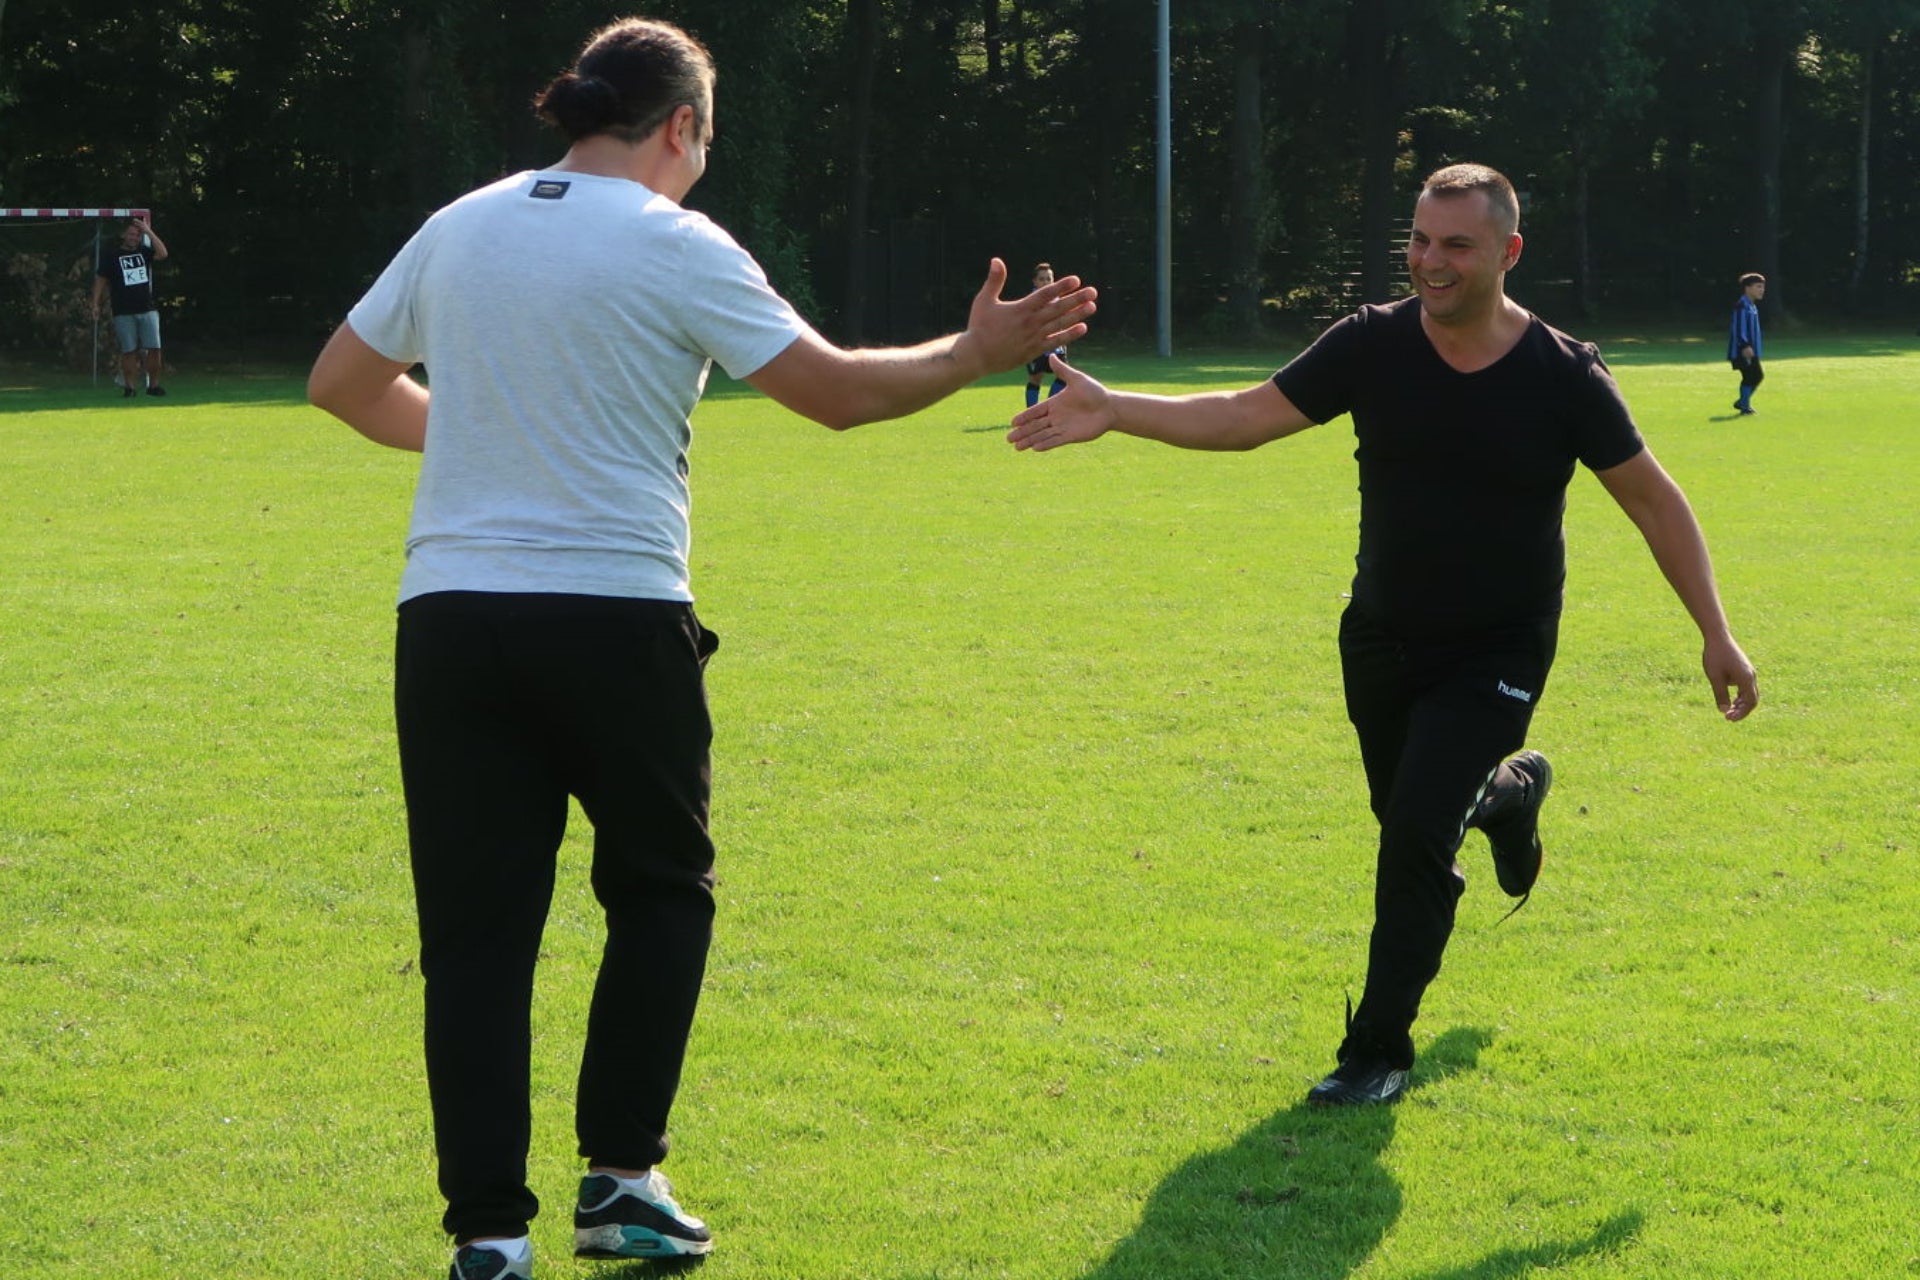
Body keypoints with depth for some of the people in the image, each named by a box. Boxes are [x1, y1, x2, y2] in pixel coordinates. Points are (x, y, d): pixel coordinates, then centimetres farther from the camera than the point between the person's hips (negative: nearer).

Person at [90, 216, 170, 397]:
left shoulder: (143, 253, 10)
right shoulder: (112, 257, 4)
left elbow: (162, 254, -7)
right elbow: (100, 280, 5)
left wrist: (149, 232, -9)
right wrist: (96, 304, -2)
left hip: (147, 311, 2)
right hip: (124, 313, -2)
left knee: (154, 348, -3)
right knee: (129, 351, -1)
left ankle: (153, 384, 6)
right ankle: (128, 387, 3)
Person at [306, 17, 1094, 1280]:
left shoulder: (458, 230, 9)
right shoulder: (676, 248, -5)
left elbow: (341, 382, 20)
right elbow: (838, 389, -5)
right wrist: (972, 356, 9)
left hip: (451, 618, 4)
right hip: (617, 611, -3)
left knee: (477, 929, 4)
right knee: (661, 893, 17)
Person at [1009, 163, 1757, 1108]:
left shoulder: (1564, 376, -16)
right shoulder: (1374, 346, -11)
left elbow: (1653, 501, -6)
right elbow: (1247, 416, -10)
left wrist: (1715, 633, -7)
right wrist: (1114, 411, -23)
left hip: (1496, 656, -4)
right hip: (1383, 639, 4)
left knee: (1415, 835, -16)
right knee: (1407, 817, 18)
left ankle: (1379, 1049, 0)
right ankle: (1510, 791, 55)